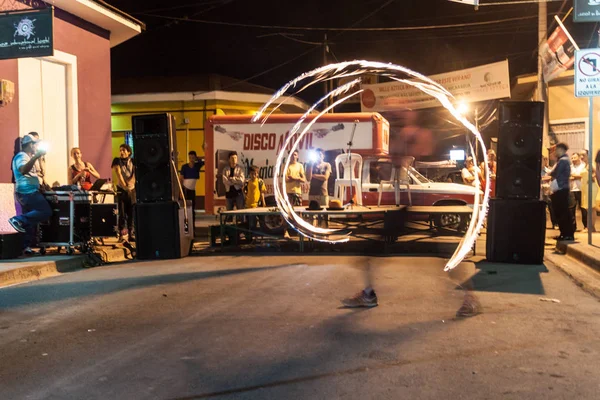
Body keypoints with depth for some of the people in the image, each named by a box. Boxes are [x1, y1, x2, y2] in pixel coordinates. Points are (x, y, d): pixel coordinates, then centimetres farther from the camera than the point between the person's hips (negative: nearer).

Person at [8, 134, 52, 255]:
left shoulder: (26, 156, 22)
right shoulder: (22, 156, -10)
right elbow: (23, 170, -32)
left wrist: (37, 158, 30)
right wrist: (35, 157, -38)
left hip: (28, 192, 11)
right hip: (29, 192, -11)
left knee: (30, 221, 10)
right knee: (46, 212, -14)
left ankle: (26, 246, 9)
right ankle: (18, 220, -16)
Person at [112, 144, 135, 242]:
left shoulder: (133, 161, 8)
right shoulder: (117, 160, 3)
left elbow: (135, 173, -3)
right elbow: (118, 174, -9)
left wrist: (131, 182, -23)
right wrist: (125, 187, -20)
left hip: (132, 190, 2)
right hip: (121, 190, -2)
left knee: (131, 213, 2)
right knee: (122, 213, -6)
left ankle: (131, 234, 9)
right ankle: (122, 235, -4)